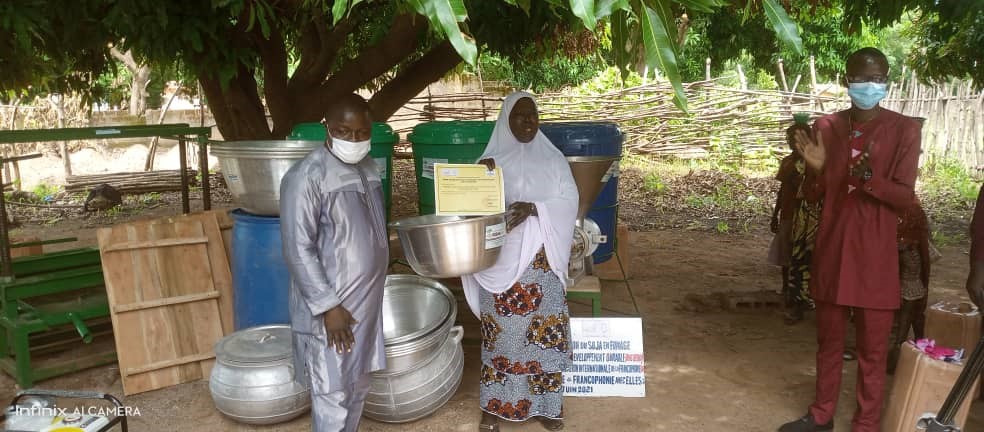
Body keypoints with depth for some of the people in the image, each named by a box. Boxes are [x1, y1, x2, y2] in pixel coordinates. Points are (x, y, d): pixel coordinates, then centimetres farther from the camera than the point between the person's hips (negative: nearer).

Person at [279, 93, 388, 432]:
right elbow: (298, 249, -19)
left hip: (365, 301, 8)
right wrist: (328, 305, -20)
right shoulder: (306, 176, -18)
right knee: (333, 396, 2)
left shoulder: (368, 168, 7)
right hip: (330, 307, -7)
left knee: (358, 388, 18)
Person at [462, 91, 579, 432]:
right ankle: (495, 404, 19)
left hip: (543, 259, 1)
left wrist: (534, 208, -18)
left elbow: (569, 202, -2)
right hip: (502, 258, -1)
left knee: (545, 329, 5)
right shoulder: (491, 160, 3)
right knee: (502, 330, 4)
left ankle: (544, 402, 21)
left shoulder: (553, 158, 6)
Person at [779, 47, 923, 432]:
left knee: (872, 348, 5)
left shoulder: (904, 130, -4)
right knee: (828, 340, 15)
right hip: (831, 248, 3)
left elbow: (906, 197, -8)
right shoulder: (826, 126, 5)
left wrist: (870, 179, -27)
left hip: (876, 254, -3)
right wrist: (816, 168, -11)